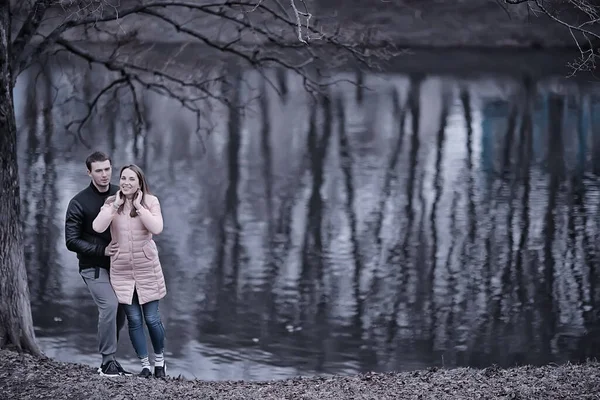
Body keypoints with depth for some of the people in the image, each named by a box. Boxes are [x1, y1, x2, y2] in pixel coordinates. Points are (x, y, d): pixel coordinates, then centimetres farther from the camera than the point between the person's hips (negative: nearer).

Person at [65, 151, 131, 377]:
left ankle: (109, 359, 18)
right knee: (109, 304, -22)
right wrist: (101, 250, -19)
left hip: (117, 264, 5)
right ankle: (108, 362, -14)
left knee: (120, 312, 2)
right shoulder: (79, 203, -9)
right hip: (93, 266, -5)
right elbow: (71, 241, -9)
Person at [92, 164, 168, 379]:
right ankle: (145, 365, 15)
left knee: (152, 318, 3)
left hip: (147, 269, -1)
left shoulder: (150, 201, -4)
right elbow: (98, 227, -15)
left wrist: (139, 206, -17)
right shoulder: (111, 203, 1)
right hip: (121, 271, 2)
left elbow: (157, 228, -19)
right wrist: (116, 205, -15)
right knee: (134, 319, 3)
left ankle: (160, 360, 25)